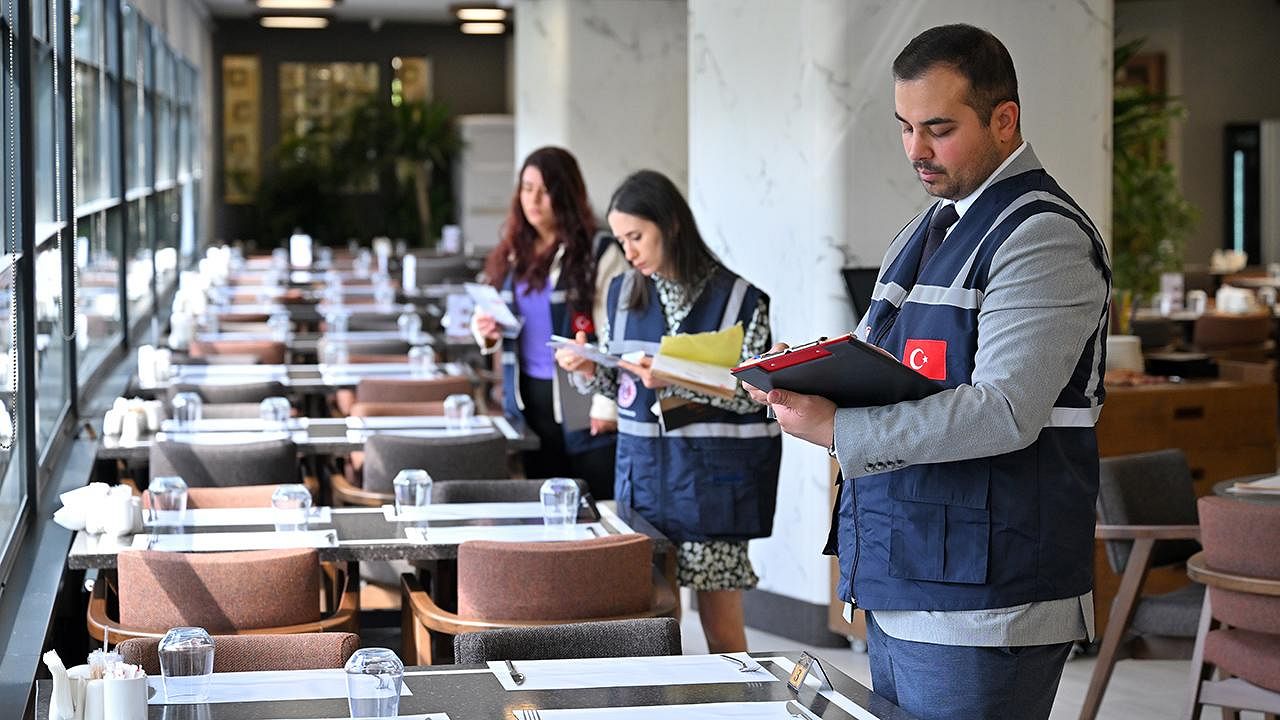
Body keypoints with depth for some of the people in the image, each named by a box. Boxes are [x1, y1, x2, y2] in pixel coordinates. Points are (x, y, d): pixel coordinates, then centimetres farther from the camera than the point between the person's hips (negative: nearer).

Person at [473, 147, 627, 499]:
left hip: (582, 407, -6)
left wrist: (608, 406, -18)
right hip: (530, 399, 6)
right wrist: (487, 333, 0)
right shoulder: (513, 255, 12)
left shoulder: (599, 254, -8)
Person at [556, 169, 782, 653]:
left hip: (712, 478, -5)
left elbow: (752, 393, -11)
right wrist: (588, 370, -4)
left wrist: (674, 379, -21)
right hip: (642, 468, 5)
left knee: (721, 627, -2)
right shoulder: (623, 294, 10)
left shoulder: (738, 299, -6)